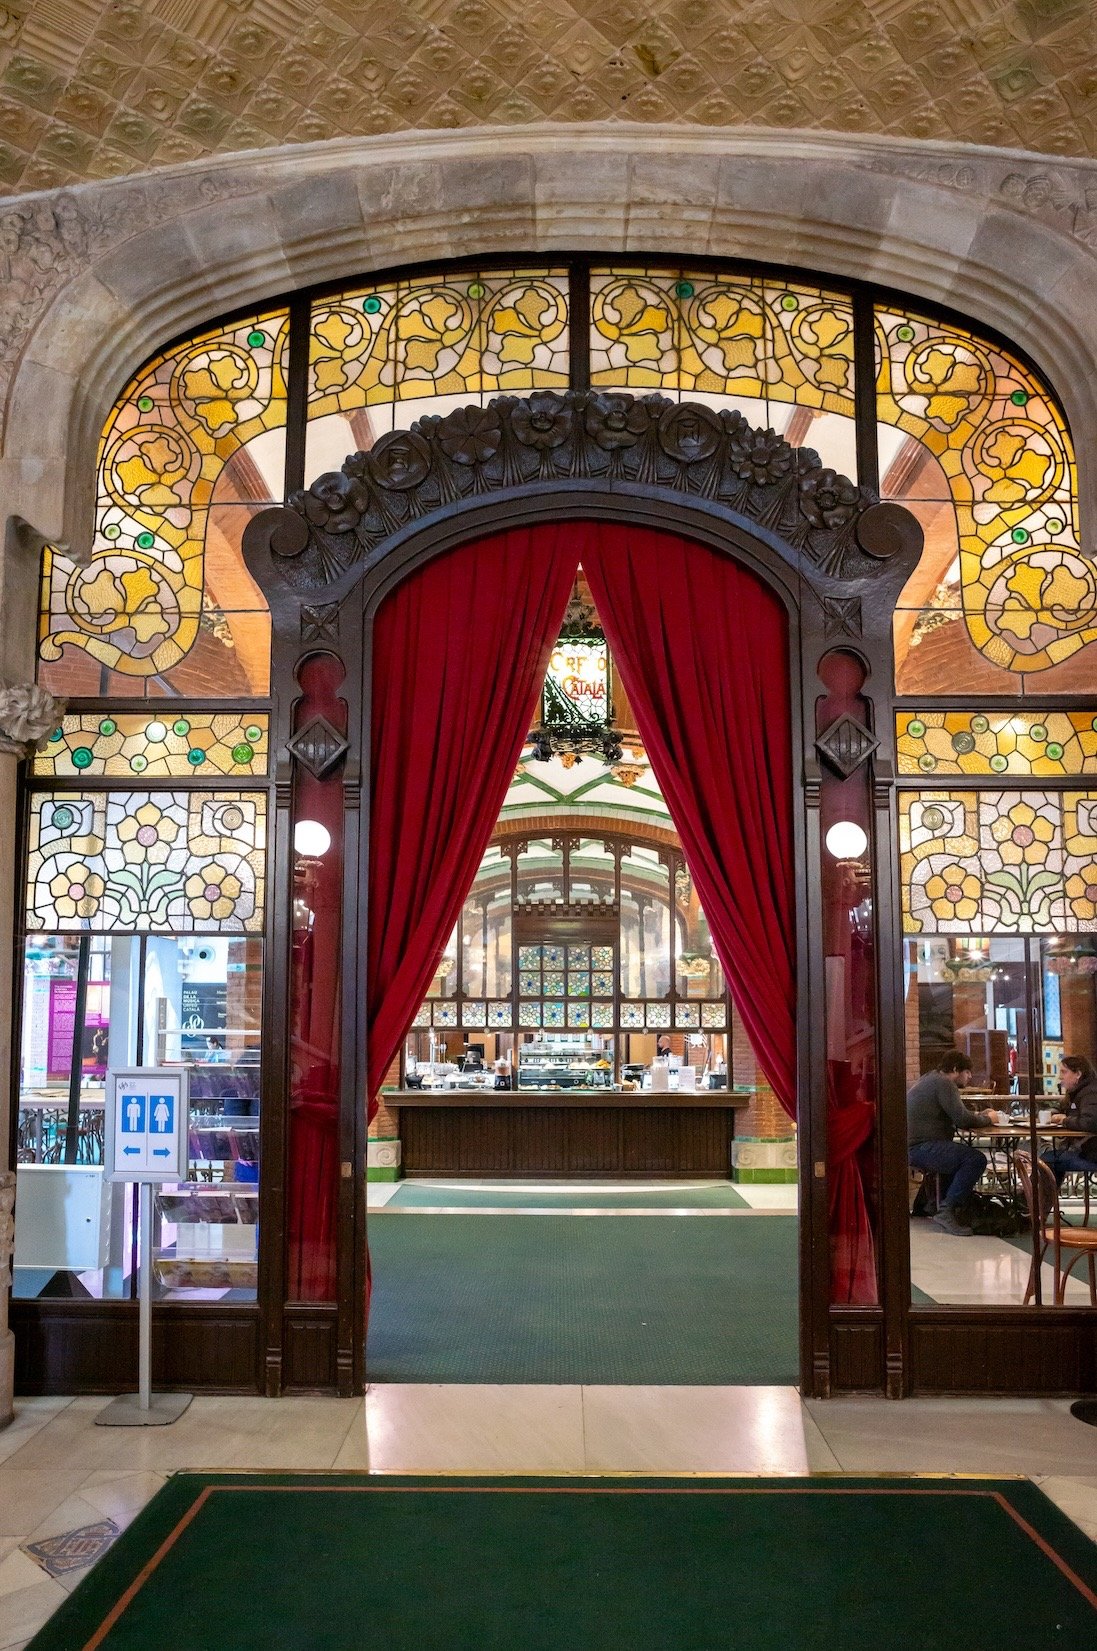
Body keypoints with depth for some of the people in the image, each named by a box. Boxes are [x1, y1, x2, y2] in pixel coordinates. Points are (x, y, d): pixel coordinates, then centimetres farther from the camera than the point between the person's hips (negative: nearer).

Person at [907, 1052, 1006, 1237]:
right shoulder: (943, 1084, -11)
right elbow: (962, 1119, -19)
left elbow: (955, 1117, 27)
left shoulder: (930, 1079, 22)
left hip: (915, 1146, 11)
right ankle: (946, 1212, -17)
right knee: (976, 1159, -19)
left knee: (968, 1152, 25)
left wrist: (981, 1116, 14)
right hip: (923, 1148, -11)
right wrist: (987, 1118, -1)